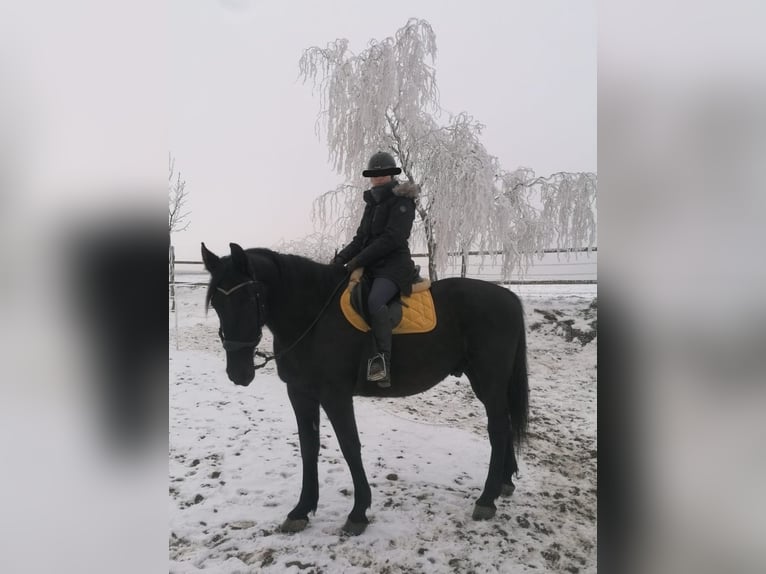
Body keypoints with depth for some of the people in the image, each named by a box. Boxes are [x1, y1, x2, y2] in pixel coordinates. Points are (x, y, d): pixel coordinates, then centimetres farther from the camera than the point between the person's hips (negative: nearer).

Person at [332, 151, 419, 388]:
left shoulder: (402, 200, -4)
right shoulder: (372, 202, 19)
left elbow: (391, 238, -16)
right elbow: (361, 238, 19)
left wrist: (359, 260, -18)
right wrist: (342, 257, 1)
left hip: (394, 265, -9)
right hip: (370, 266, 9)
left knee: (375, 300, -35)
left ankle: (382, 363, -38)